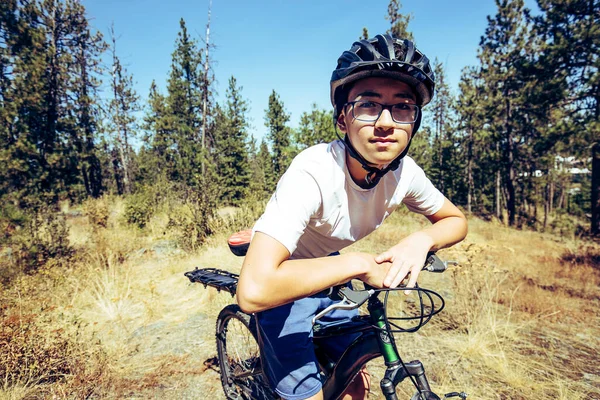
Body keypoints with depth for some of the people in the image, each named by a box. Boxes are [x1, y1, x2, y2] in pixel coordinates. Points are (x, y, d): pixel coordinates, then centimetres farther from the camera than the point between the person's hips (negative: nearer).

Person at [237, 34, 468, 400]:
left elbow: (456, 220, 0)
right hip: (283, 282, -5)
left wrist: (422, 239, -23)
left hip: (327, 277, 6)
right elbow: (254, 291, -46)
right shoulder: (313, 173, -37)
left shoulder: (405, 173, -18)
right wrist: (359, 264, -37)